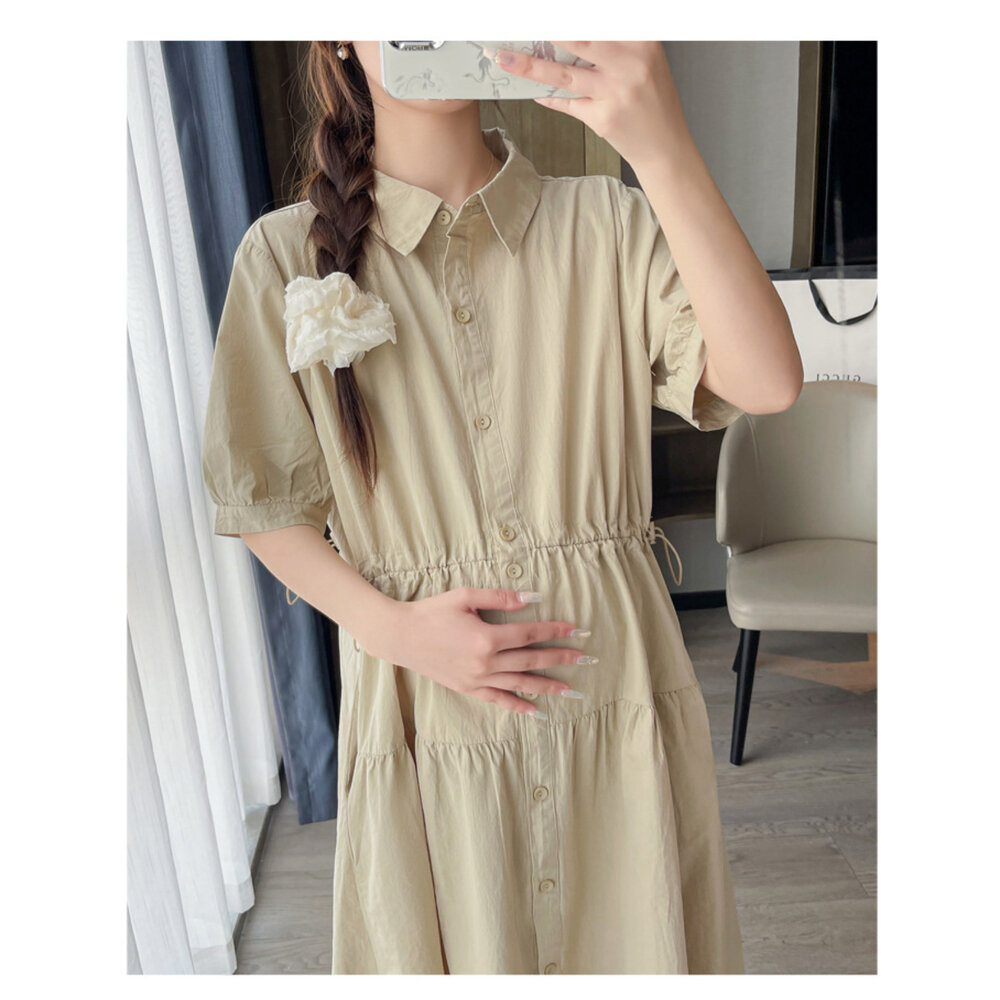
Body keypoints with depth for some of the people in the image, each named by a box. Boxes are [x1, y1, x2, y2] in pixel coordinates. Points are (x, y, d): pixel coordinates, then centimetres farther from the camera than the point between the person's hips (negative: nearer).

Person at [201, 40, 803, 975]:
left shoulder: (608, 222, -3)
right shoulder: (287, 253, -3)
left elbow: (767, 382, -17)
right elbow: (265, 505, 1)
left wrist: (664, 150, -27)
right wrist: (393, 628, -14)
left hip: (614, 690, 1)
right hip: (426, 711, 0)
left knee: (633, 937, 20)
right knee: (462, 948, 19)